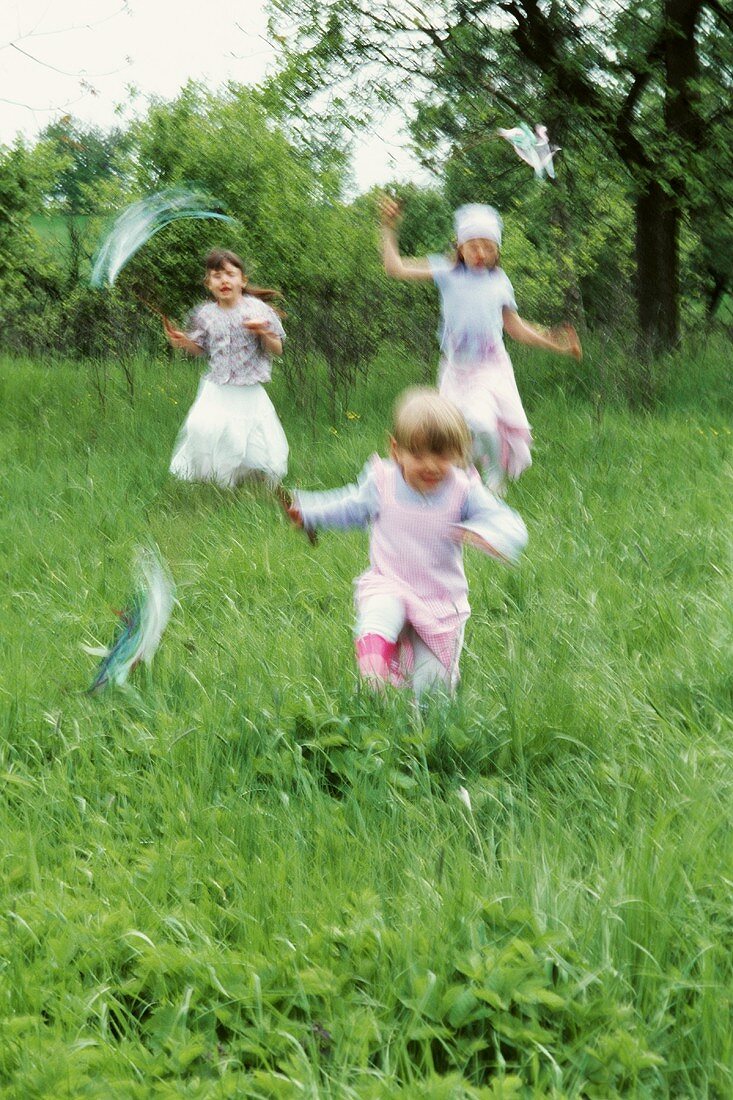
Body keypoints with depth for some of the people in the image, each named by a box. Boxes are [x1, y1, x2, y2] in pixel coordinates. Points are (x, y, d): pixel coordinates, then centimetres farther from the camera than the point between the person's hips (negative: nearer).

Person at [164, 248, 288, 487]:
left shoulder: (258, 309, -6)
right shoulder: (205, 314, 1)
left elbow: (278, 350, -1)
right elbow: (200, 349, 15)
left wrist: (263, 334, -20)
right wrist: (184, 342, -4)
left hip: (249, 392, -1)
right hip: (217, 389, 2)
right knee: (201, 429, -12)